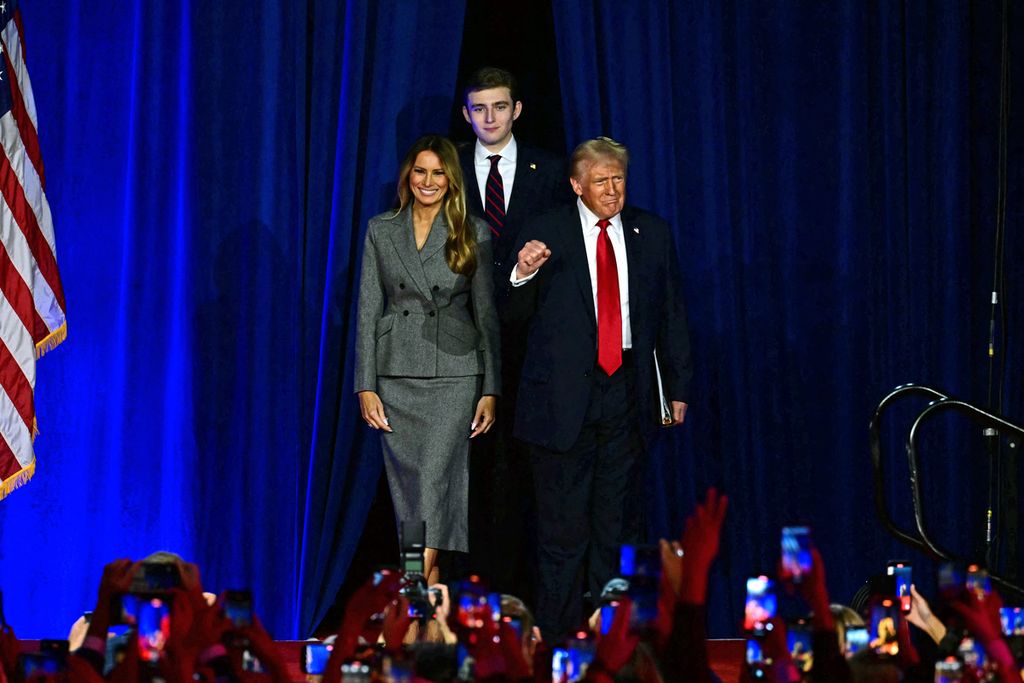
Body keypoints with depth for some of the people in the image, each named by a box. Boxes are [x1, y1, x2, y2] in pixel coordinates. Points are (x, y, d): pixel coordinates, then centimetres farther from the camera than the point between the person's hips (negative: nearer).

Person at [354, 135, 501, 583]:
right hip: (395, 375, 2)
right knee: (406, 484, 4)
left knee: (435, 479, -12)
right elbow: (367, 310, 6)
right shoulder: (381, 230, 7)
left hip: (454, 376, -2)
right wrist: (366, 386, -1)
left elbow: (487, 314, 5)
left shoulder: (474, 234, 4)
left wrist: (490, 390, 0)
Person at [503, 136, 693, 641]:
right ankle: (557, 632, 4)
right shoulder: (544, 234, 0)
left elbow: (671, 314, 13)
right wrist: (523, 275, -20)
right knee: (562, 522, -1)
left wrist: (678, 387, 10)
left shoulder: (652, 234, 8)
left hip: (627, 390, 3)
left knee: (619, 518, 7)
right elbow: (515, 316, 0)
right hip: (564, 393, -2)